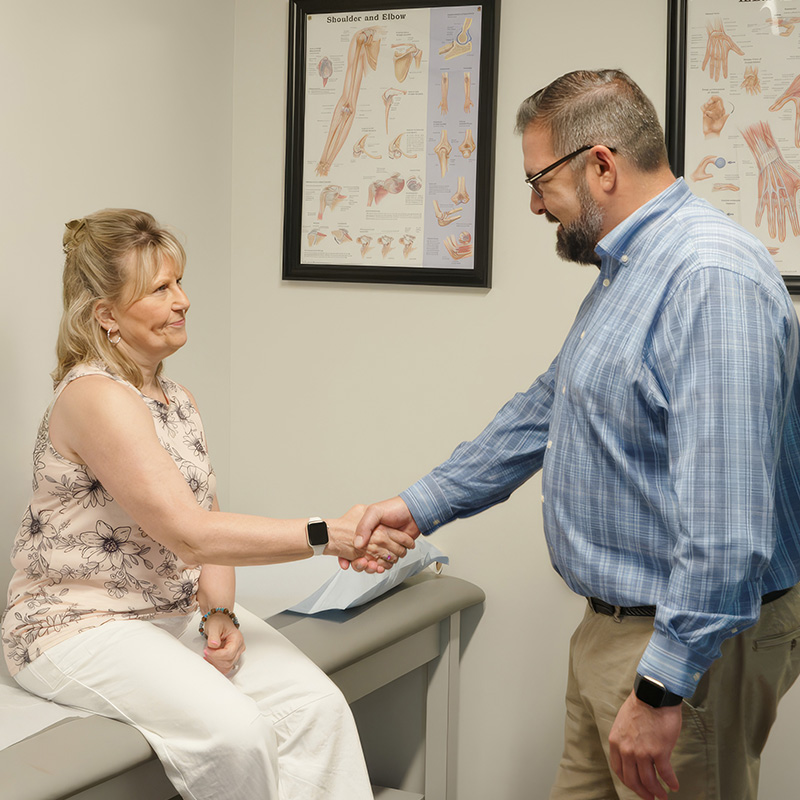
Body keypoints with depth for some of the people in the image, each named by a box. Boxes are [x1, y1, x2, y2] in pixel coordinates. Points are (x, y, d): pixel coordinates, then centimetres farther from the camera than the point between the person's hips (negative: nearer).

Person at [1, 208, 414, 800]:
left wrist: (220, 614, -11)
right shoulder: (94, 398, -19)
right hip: (81, 623, -8)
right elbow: (190, 534, -26)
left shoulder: (179, 400, 11)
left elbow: (209, 527, 9)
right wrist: (327, 535, -27)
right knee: (235, 732, -30)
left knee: (317, 705, -14)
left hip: (179, 609, 8)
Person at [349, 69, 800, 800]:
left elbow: (726, 518, -29)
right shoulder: (626, 271, 13)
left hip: (687, 647, -10)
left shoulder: (712, 277, -23)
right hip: (613, 628, 10)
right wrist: (423, 506, 21)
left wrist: (662, 687, -28)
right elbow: (544, 412, 24)